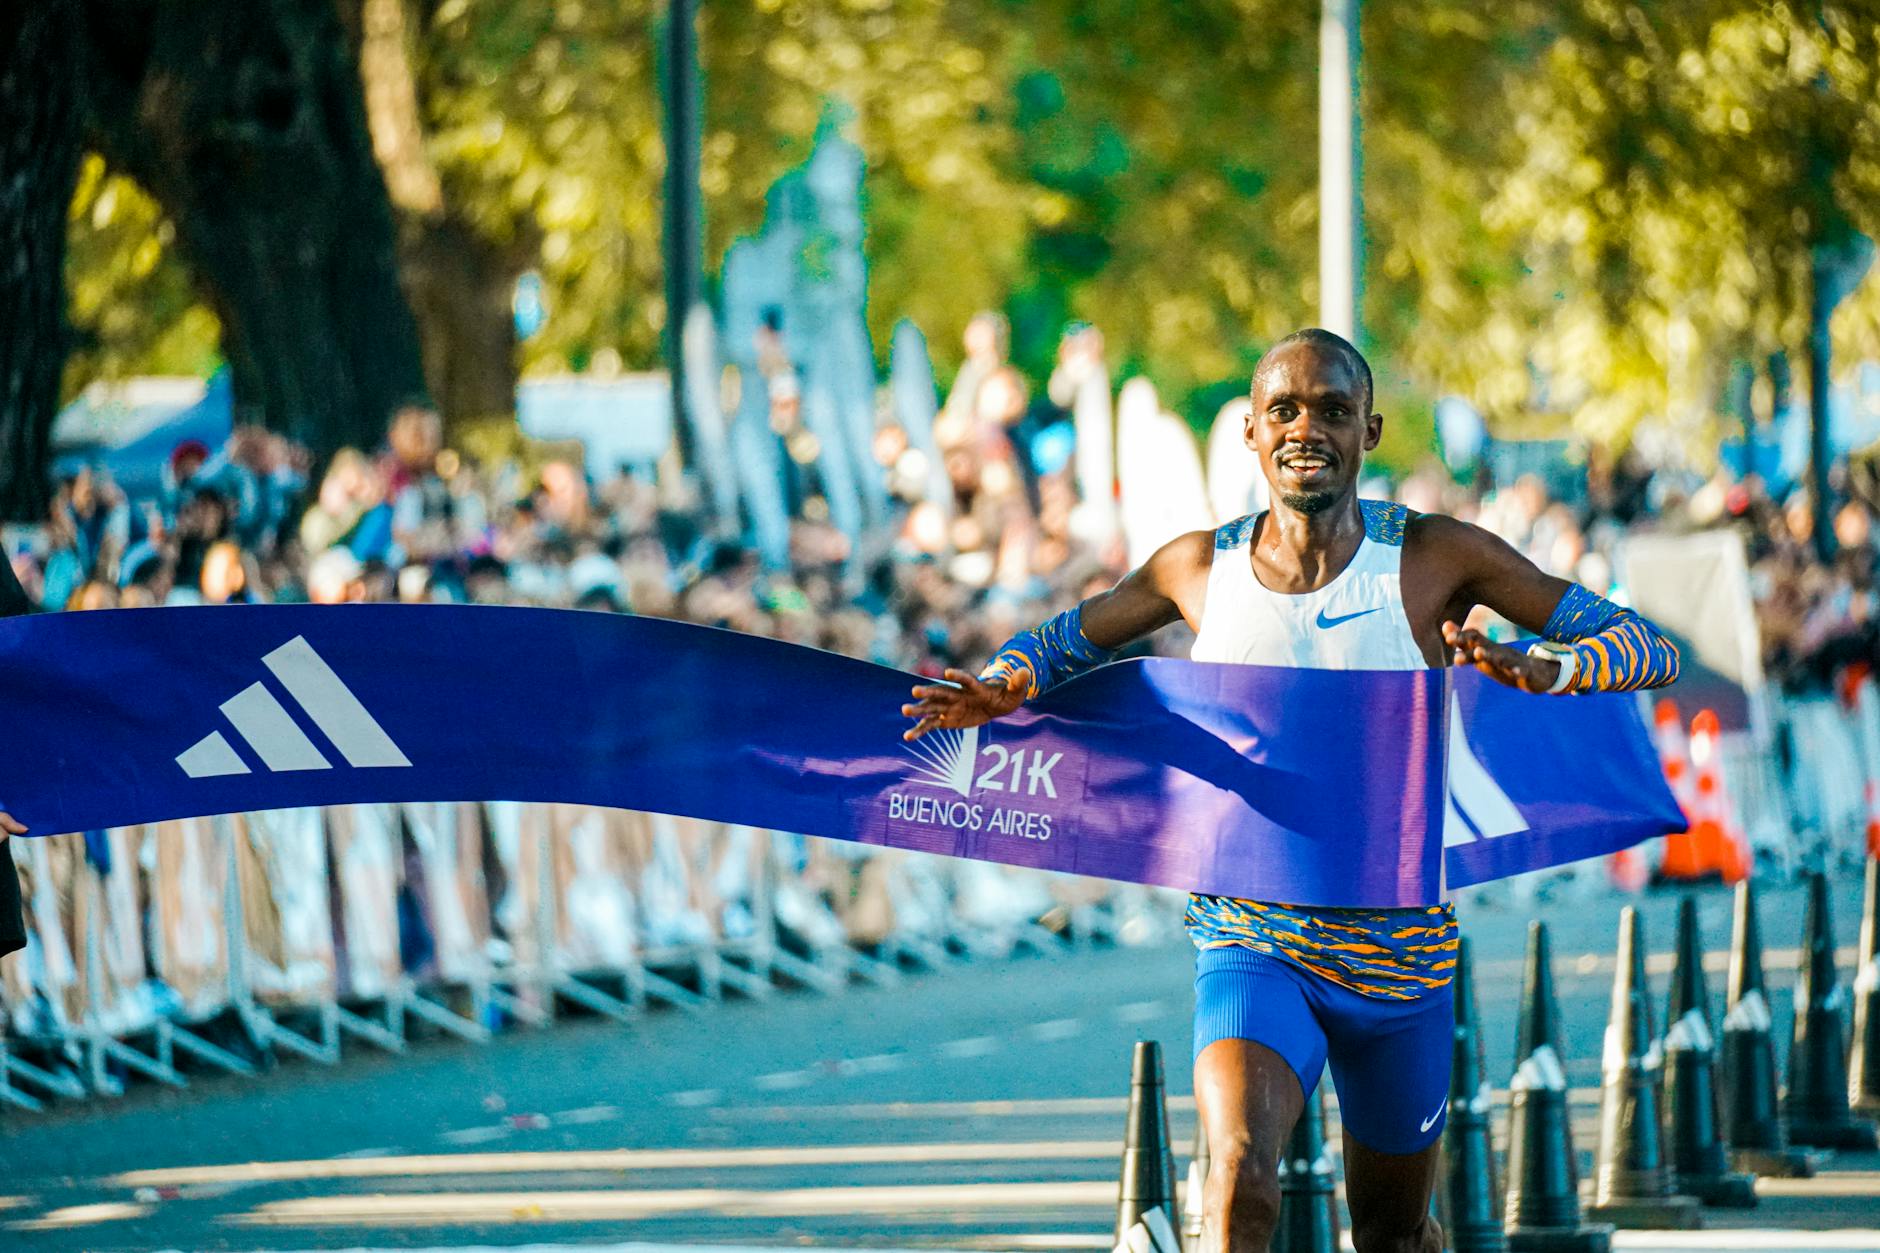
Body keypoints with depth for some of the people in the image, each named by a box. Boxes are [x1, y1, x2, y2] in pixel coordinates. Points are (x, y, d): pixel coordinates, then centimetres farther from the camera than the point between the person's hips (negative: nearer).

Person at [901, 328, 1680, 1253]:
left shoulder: (1435, 558, -7)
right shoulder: (1202, 569, -1)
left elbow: (1649, 650, -8)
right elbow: (1067, 639, 19)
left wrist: (1544, 672, -30)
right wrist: (1005, 684, -6)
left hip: (1398, 956, 0)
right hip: (1252, 949, 0)